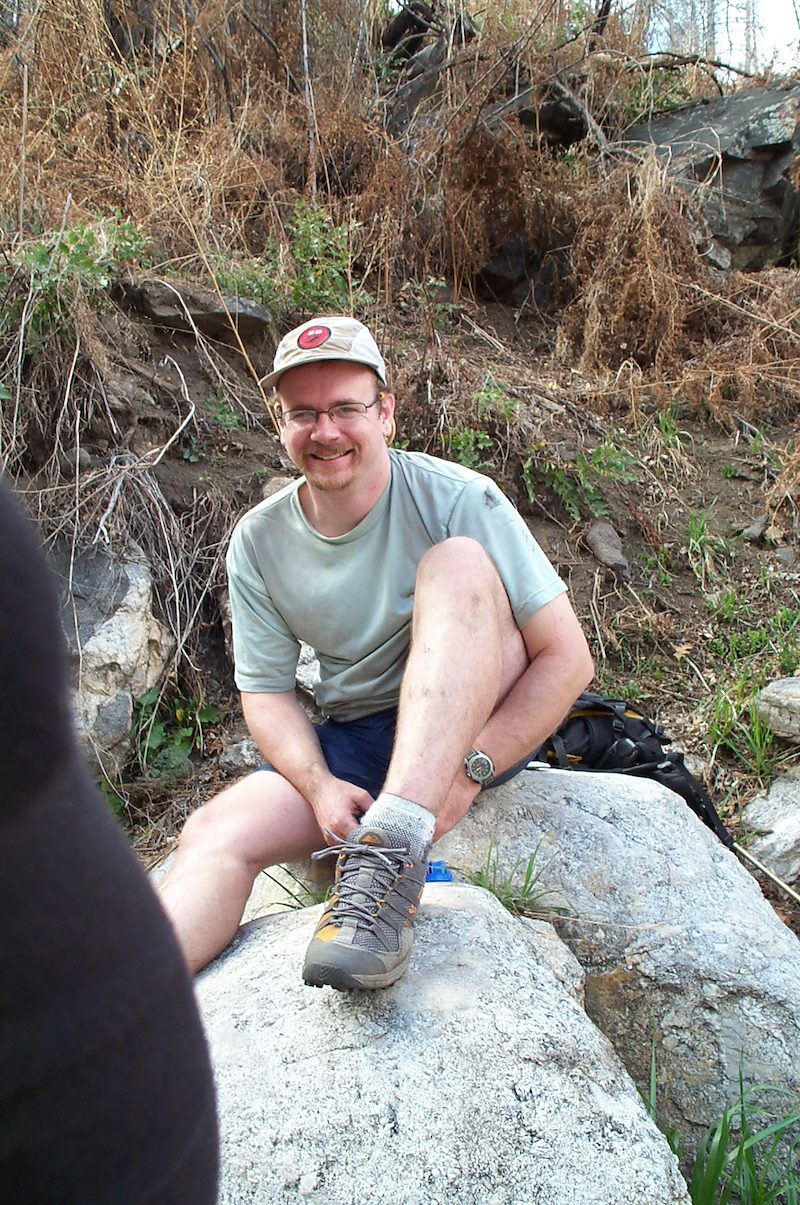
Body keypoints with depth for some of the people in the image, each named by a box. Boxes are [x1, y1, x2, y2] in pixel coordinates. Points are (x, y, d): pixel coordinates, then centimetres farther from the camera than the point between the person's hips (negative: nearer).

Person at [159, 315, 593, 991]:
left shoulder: (456, 499, -14)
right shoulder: (259, 542, -2)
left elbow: (568, 658, -15)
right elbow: (267, 692, 3)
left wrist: (467, 771, -26)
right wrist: (320, 786, -17)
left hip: (478, 728, -3)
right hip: (350, 743, 4)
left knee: (458, 562, -30)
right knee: (214, 835, -22)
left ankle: (394, 846, -43)